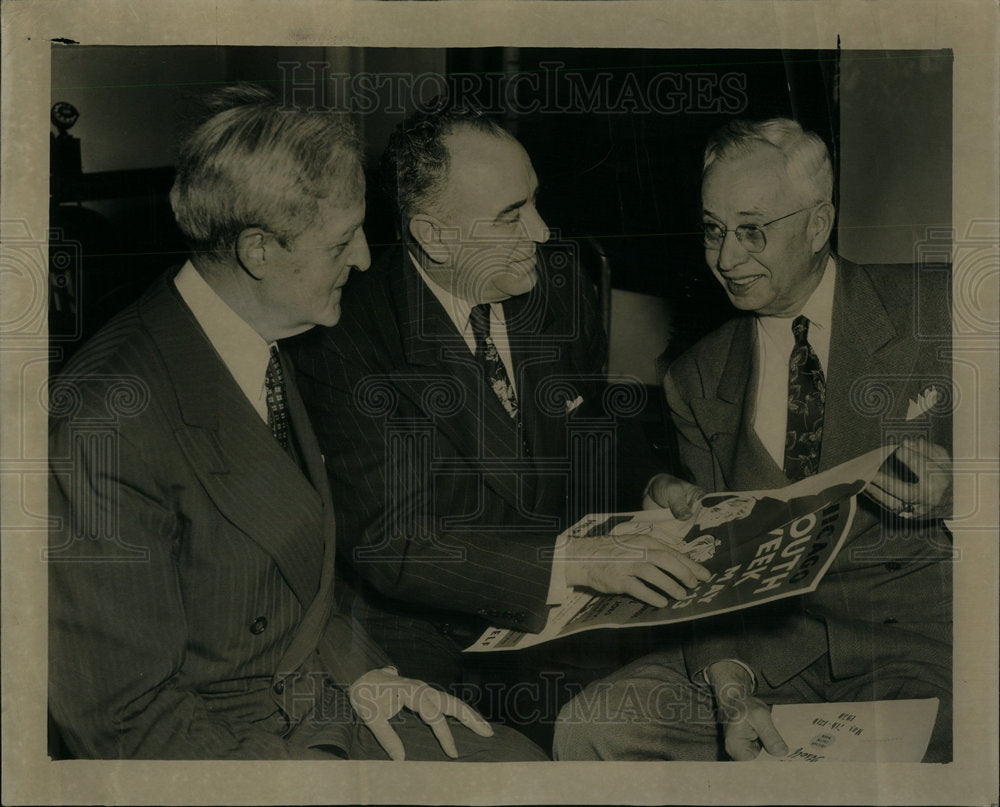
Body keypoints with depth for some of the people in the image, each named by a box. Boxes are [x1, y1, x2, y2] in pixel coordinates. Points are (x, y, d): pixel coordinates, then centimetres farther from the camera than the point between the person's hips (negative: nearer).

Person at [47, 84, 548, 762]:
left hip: (320, 692, 8)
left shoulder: (265, 347, 2)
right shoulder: (110, 416, -26)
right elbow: (121, 716, -21)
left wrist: (363, 672, 1)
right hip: (208, 737, -8)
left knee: (519, 760, 0)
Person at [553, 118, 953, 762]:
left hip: (928, 637, -3)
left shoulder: (937, 310, 1)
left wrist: (950, 481, -15)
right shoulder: (698, 382, 10)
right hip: (777, 645, 4)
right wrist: (732, 691, -11)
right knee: (591, 727, -13)